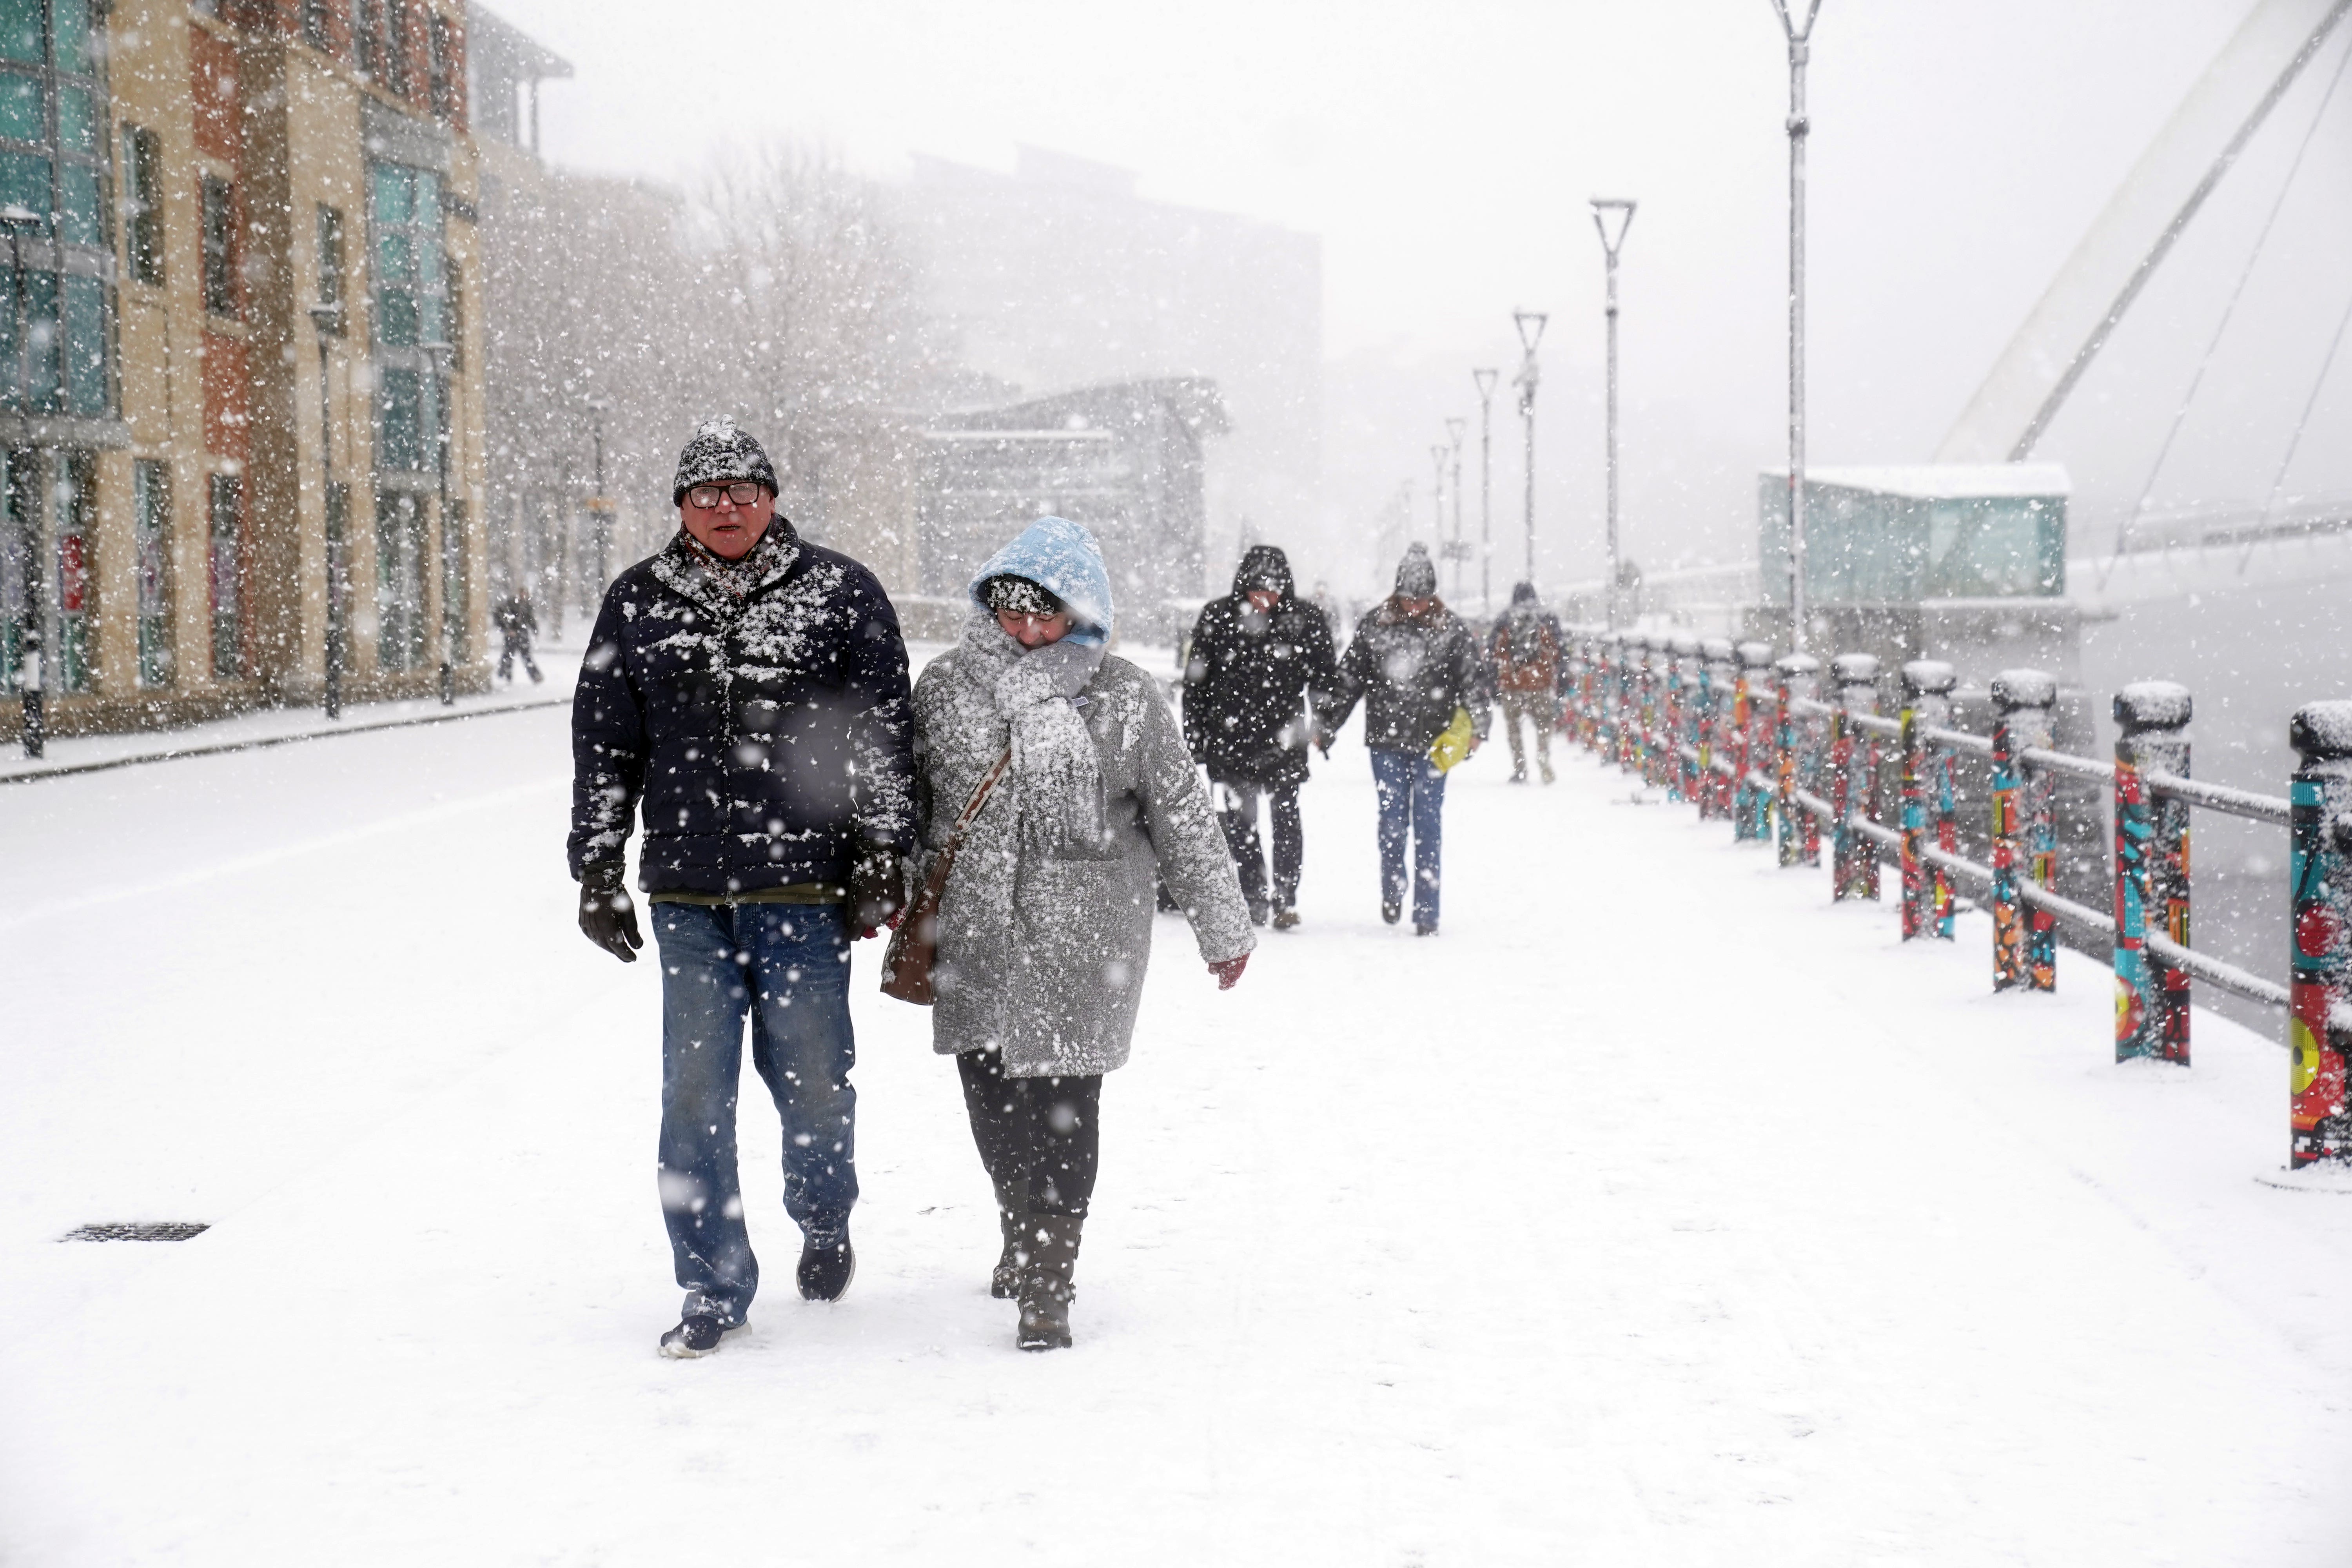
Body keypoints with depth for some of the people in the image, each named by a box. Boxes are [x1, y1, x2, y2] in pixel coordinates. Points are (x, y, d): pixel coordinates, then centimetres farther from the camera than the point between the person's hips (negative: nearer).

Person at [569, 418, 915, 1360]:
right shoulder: (638, 606, 9)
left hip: (806, 891, -2)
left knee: (812, 1082, 3)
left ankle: (824, 1222, 34)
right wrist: (597, 871, 10)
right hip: (687, 893, 2)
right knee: (695, 1094, -1)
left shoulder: (842, 596, 2)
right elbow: (604, 748, 13)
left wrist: (881, 858, -2)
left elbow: (883, 740, 3)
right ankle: (714, 1290, 10)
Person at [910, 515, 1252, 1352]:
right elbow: (908, 799, 17)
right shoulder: (945, 685, 6)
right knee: (989, 1094, 12)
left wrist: (1223, 928, 8)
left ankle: (1047, 1285, -1)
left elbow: (1183, 817, 4)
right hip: (973, 939, 3)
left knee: (1060, 1102, -7)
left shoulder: (1124, 700, -2)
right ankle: (1023, 1234, 36)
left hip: (1080, 941, -3)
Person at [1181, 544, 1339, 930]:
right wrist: (1194, 735, 6)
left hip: (1284, 739, -1)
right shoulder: (1217, 617, 1)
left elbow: (1326, 679, 10)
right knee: (1238, 822, 4)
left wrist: (1323, 722, 1)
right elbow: (1196, 681, 7)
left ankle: (1285, 899, 2)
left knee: (1286, 818, -3)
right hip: (1228, 736, 1)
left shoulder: (1306, 620, 0)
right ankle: (1253, 898, 12)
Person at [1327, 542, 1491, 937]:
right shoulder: (1374, 625, 3)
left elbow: (1474, 679, 0)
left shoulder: (1451, 629, 0)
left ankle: (1427, 911, 3)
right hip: (1386, 740, 1)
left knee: (1427, 825, 0)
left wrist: (1476, 727, -12)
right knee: (1392, 821, 3)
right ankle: (1391, 890, 26)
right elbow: (1349, 679, 9)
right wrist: (1328, 725, 8)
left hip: (1433, 743, -1)